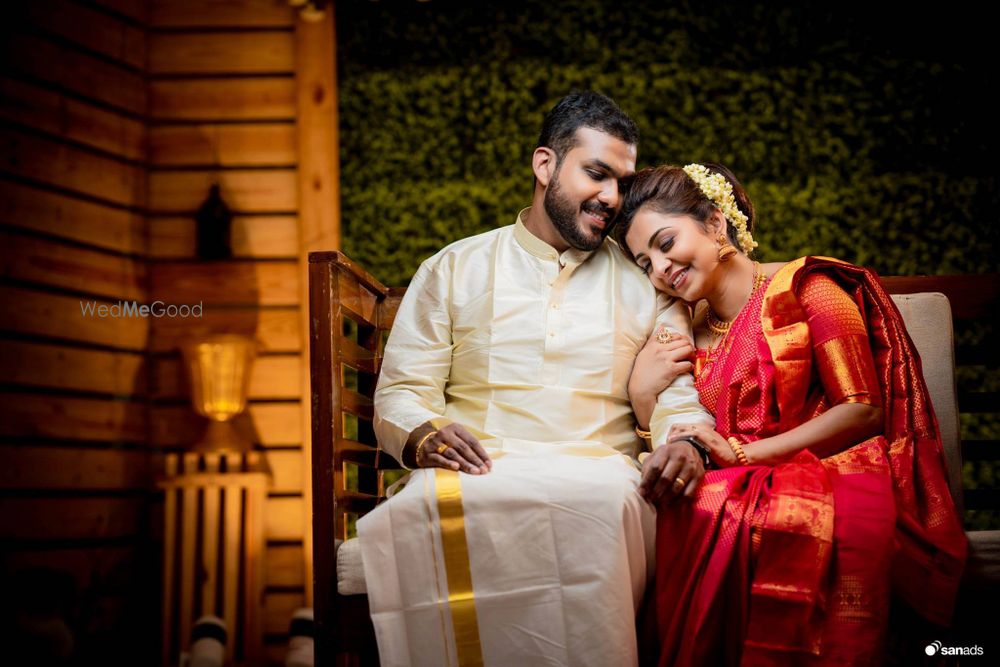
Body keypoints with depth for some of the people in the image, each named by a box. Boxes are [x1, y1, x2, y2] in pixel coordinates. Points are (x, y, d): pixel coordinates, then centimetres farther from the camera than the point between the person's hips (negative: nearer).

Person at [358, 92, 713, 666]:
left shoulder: (645, 283, 20)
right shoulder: (453, 269, 17)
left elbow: (679, 398, 13)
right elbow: (400, 393, 12)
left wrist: (684, 443, -12)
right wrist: (425, 435, -12)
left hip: (597, 474, 1)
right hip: (477, 470, 0)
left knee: (602, 504, -37)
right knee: (440, 505, -37)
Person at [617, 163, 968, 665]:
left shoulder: (805, 288, 3)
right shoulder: (689, 333, 20)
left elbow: (864, 411, -5)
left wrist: (741, 452, -10)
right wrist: (643, 392, -6)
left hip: (830, 475, -4)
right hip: (737, 488, 4)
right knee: (688, 516, -33)